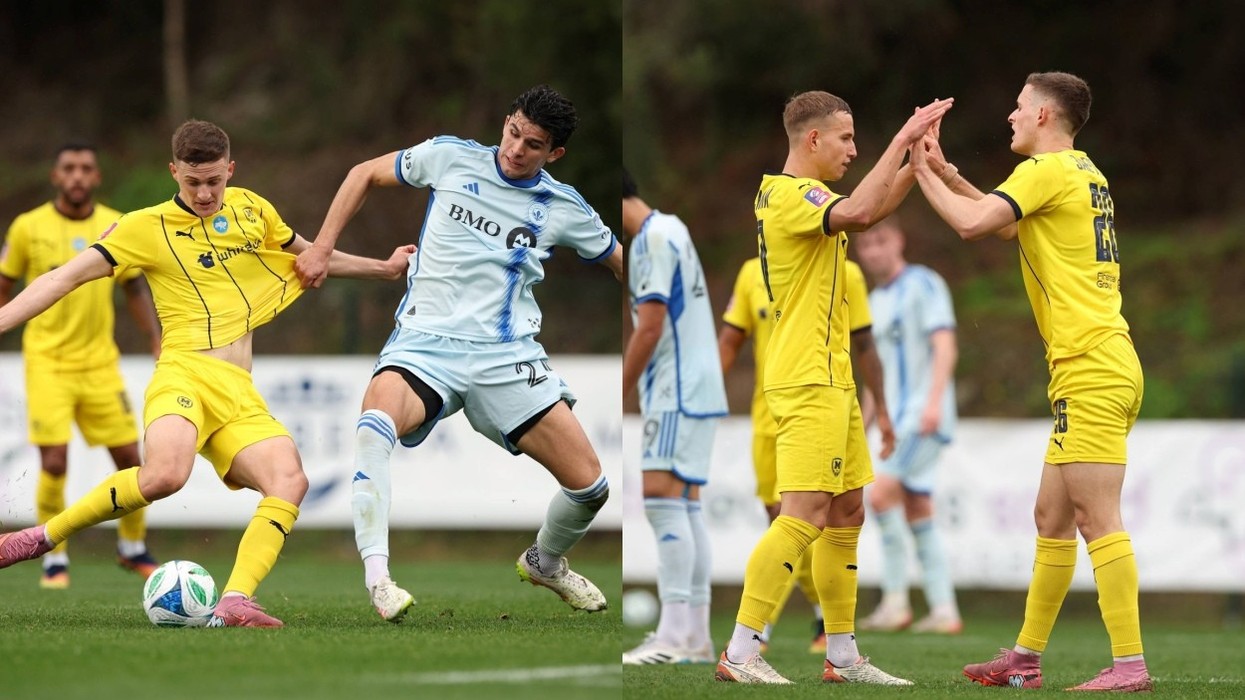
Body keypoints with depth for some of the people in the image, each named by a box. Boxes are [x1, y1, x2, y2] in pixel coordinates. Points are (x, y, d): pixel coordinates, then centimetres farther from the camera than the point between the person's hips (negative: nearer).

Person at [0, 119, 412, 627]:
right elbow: (66, 277, -1)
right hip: (184, 374, -5)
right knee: (165, 474, -35)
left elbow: (310, 255, 37)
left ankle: (234, 603, -30)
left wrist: (383, 268, 38)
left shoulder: (251, 210, 18)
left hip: (240, 395, 5)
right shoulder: (147, 227, 4)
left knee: (289, 480, -23)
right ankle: (46, 536, -18)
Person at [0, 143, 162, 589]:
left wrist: (157, 341, 3)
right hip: (47, 361, -3)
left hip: (100, 362, 3)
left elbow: (135, 289, 12)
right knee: (54, 463, -12)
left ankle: (132, 547, 26)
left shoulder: (117, 228, 2)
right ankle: (54, 559, 6)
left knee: (129, 457, 3)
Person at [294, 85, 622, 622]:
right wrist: (322, 248, 10)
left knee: (589, 485, -7)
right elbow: (365, 174, 16)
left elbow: (620, 261, 21)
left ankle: (545, 562, 28)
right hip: (425, 343, -2)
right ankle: (376, 578, -34)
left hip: (507, 356, 2)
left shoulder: (564, 209, 6)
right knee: (374, 424, -36)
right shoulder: (450, 159, 4)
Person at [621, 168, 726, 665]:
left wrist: (620, 395, -10)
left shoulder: (653, 238, -12)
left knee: (662, 497, -15)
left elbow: (649, 328, -16)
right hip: (694, 388, 10)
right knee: (685, 504, 8)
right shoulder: (670, 231, 18)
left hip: (678, 392, -10)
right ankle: (696, 637, 8)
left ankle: (675, 633, -21)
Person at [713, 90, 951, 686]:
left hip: (831, 378, 11)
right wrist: (903, 139, -25)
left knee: (847, 513, 12)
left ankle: (843, 657, 17)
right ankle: (739, 653, -15)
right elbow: (859, 213, -31)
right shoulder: (787, 195, -14)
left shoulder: (802, 195, 17)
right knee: (806, 513, -15)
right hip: (807, 382, -11)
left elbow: (874, 208, 28)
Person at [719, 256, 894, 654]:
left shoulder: (845, 275, -2)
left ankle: (759, 628, -10)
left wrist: (881, 411, 9)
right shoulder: (753, 273, 5)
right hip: (767, 419, 4)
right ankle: (827, 614, 25)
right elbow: (730, 341, 7)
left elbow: (864, 345, 6)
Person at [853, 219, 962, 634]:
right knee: (917, 512, 5)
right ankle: (944, 612, 7)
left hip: (924, 417, -9)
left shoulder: (922, 285, -5)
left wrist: (933, 402, -25)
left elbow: (944, 347, -14)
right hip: (896, 421, 9)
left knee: (882, 491, -20)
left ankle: (896, 600, -18)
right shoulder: (874, 302, 19)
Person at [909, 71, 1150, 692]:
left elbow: (973, 223, -19)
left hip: (1091, 370, -10)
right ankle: (1025, 659, 19)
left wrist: (925, 174, -3)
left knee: (1098, 519, -12)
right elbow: (1008, 225, 34)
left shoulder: (1047, 170, -9)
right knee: (1051, 518, 14)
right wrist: (946, 174, 27)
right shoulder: (1083, 174, 19)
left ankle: (1130, 664, -15)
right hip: (1100, 367, 10)